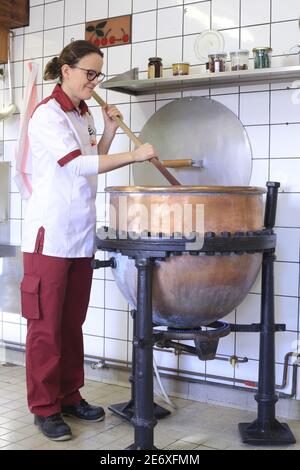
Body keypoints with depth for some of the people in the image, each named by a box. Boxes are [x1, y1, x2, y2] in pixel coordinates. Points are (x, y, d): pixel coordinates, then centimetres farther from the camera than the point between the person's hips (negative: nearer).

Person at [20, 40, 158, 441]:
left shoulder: (84, 116, 14)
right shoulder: (47, 114, -10)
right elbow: (79, 165, -22)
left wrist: (109, 133, 8)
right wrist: (134, 155, -25)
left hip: (81, 235, 8)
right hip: (49, 234, -8)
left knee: (73, 321, 13)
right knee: (46, 324, 0)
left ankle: (69, 396, 25)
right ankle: (45, 408, 12)